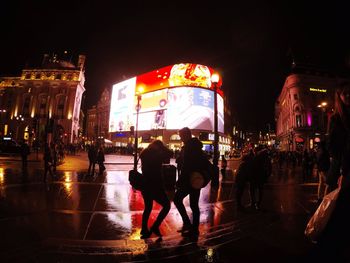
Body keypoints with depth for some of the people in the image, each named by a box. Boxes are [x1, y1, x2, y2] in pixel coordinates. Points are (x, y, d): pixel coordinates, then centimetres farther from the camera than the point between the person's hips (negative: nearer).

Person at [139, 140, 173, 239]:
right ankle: (155, 227, 6)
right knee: (166, 205, 7)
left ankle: (144, 230, 26)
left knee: (148, 208, 21)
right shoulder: (156, 153, -13)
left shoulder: (145, 154, 9)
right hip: (154, 186, -8)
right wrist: (162, 147, 1)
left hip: (145, 185, 8)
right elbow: (170, 154, -9)